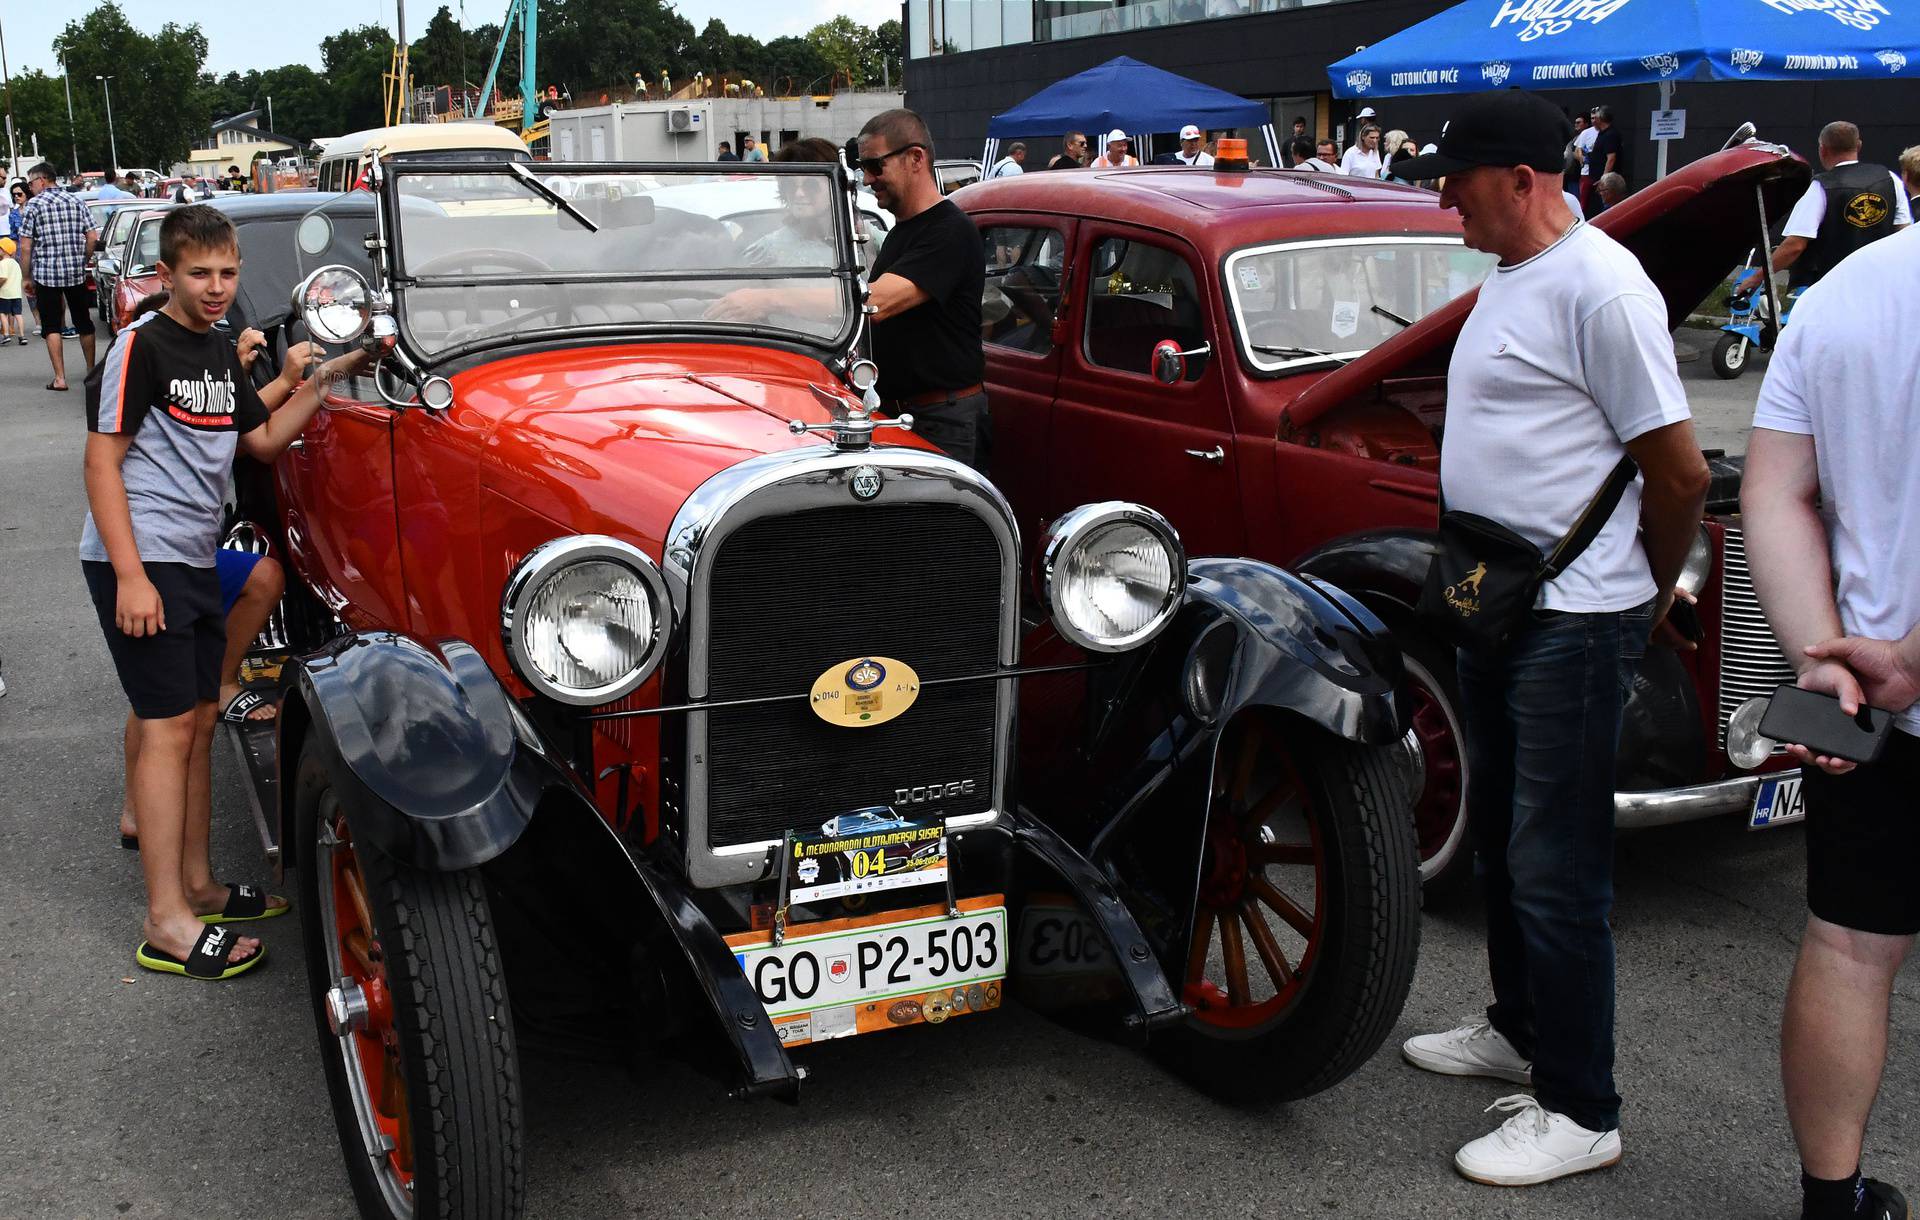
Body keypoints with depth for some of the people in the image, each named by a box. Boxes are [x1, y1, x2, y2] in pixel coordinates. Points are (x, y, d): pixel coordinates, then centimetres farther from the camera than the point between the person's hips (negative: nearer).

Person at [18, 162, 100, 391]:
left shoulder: (34, 205, -5)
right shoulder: (76, 203, 6)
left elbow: (25, 247, -8)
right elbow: (93, 238, 1)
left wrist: (26, 278, 0)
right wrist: (82, 262, 14)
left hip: (46, 274, -3)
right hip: (76, 274, 4)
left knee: (52, 327, 2)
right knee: (84, 323, 14)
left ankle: (59, 378, -3)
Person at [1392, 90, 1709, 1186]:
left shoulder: (1598, 286, -18)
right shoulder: (1510, 277, 13)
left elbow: (1681, 473, -16)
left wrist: (1651, 594, -2)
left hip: (1575, 625, -10)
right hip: (1501, 607, 10)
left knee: (1555, 871, -3)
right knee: (1502, 838, 21)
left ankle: (1579, 1113, 9)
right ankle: (1522, 1030, 39)